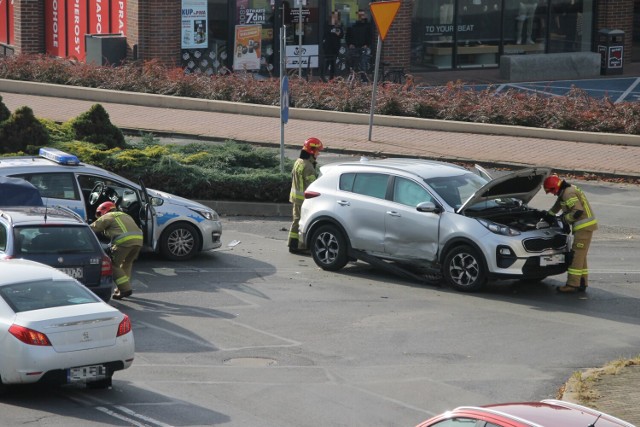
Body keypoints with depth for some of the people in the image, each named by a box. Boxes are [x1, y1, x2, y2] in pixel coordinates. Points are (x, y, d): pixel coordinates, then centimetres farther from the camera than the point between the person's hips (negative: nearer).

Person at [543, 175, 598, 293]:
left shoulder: (568, 194, -17)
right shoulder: (566, 192, 16)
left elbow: (578, 211, -26)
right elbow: (557, 206, 31)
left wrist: (565, 218, -12)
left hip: (584, 226, -10)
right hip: (584, 226, 10)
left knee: (577, 255, -10)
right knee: (580, 256, 14)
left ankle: (572, 284, -11)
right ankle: (582, 283, 17)